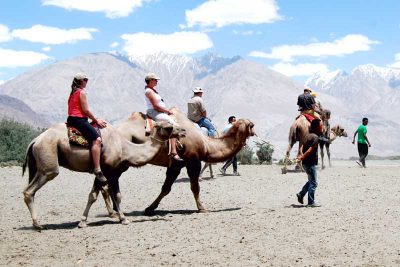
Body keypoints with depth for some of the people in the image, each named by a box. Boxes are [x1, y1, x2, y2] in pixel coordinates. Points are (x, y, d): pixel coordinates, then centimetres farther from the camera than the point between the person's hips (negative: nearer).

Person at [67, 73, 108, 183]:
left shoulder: (73, 93, 22)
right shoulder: (82, 92, -6)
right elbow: (86, 110, -12)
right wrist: (96, 120, 0)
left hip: (71, 119, 11)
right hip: (79, 120, -11)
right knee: (96, 139, -24)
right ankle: (97, 170, -36)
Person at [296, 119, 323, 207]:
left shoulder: (309, 135, 12)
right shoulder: (315, 137, -17)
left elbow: (302, 147, 12)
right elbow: (310, 150, -23)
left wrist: (301, 155, -3)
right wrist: (302, 158, -17)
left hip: (306, 163, 9)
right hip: (311, 163, -9)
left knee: (311, 181, 23)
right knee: (313, 183, 0)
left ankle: (301, 194, 22)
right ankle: (311, 202, 4)